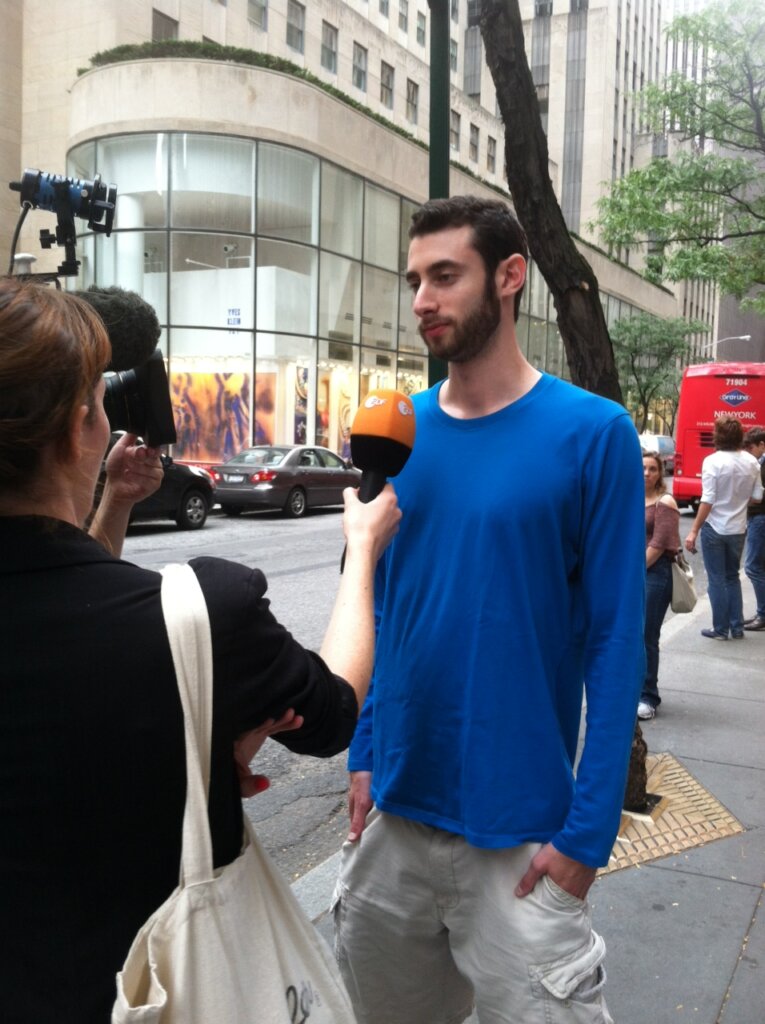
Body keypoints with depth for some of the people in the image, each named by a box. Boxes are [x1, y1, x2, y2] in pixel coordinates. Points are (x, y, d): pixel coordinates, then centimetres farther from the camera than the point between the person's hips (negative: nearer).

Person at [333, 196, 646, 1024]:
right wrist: (365, 754, 5)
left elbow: (615, 641, -11)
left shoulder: (592, 434, -11)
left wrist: (586, 830, -13)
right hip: (395, 804, 5)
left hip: (520, 826, -4)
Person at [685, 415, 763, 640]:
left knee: (717, 580, 6)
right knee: (732, 577, 19)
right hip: (738, 529, 5)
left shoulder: (713, 461, -16)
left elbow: (708, 501, -19)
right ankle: (737, 628, 21)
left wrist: (693, 531, -14)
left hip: (714, 528, -5)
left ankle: (721, 629, 12)